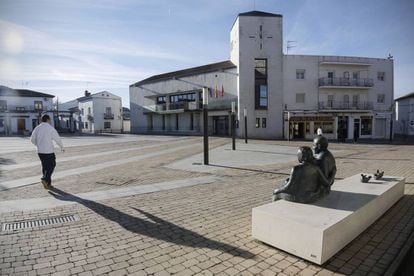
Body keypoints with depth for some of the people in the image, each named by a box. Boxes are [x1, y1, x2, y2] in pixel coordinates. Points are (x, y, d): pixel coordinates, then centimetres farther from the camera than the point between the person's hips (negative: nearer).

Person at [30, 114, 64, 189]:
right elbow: (57, 139, -10)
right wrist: (62, 147, 4)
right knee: (51, 165, 8)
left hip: (40, 151, 6)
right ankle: (45, 179, -12)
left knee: (45, 166, 15)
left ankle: (47, 183, 18)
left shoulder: (37, 128, 6)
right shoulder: (50, 128, -11)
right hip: (49, 151, -6)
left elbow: (32, 140, 10)